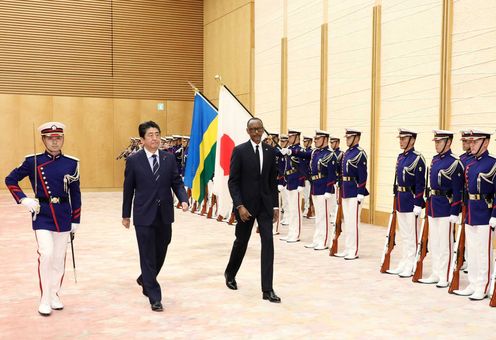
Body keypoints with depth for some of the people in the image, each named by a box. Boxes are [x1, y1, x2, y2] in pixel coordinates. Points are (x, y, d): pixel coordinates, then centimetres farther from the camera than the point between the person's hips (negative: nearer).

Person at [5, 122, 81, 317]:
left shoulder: (71, 163, 2)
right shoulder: (33, 161, -2)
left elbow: (75, 194, 6)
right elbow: (10, 180, 6)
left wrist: (75, 220, 6)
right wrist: (23, 200, -8)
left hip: (63, 215, 2)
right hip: (42, 214, -2)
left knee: (59, 257, 9)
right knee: (46, 254, -13)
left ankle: (55, 294, 26)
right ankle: (45, 299, 1)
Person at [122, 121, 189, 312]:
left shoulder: (169, 158, 4)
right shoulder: (133, 160, -3)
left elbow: (177, 182, 5)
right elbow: (128, 189, 2)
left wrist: (183, 199, -14)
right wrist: (126, 215, 6)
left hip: (164, 215, 4)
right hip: (144, 216, -3)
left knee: (160, 254, 14)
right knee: (148, 257, 0)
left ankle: (145, 280, 42)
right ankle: (155, 298, 8)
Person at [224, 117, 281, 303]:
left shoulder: (270, 151, 5)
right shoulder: (239, 151, -7)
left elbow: (273, 180, 9)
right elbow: (233, 181, -8)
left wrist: (275, 205, 5)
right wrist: (239, 206, -16)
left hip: (265, 204, 3)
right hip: (246, 204, -3)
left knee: (268, 243, -6)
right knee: (241, 242, 12)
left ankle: (267, 289, -3)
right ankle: (230, 273, 40)